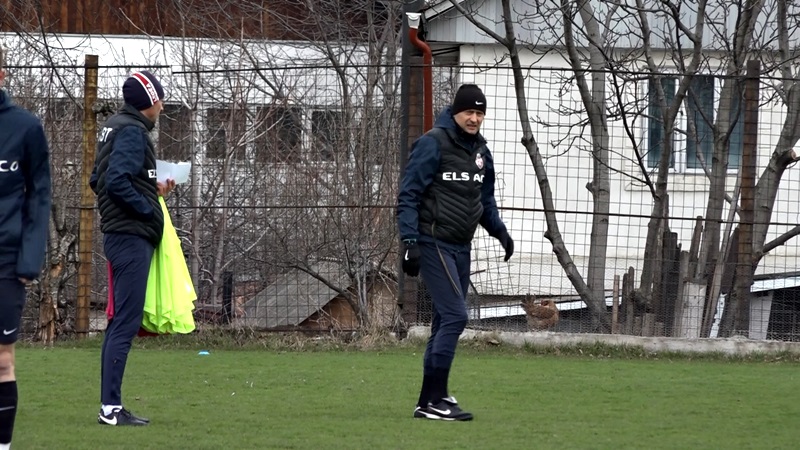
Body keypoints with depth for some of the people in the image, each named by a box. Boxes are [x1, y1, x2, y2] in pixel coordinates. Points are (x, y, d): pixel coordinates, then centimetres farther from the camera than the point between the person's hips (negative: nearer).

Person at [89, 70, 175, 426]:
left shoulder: (114, 127, 16)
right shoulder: (133, 131, -12)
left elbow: (98, 181, 19)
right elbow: (116, 181, -23)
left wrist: (152, 191, 16)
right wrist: (148, 207, -12)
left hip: (121, 236, 10)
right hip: (132, 237, -10)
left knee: (121, 321, 12)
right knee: (126, 323, -10)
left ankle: (110, 405, 14)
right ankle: (111, 407, -12)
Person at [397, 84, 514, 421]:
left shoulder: (480, 150, 13)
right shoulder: (433, 144, -11)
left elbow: (485, 199, 25)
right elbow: (409, 195, -12)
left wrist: (499, 230, 12)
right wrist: (410, 241, -19)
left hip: (460, 247, 8)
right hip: (434, 243, -8)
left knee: (446, 321, 10)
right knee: (454, 316, -15)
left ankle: (432, 399, 16)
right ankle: (432, 400, -14)